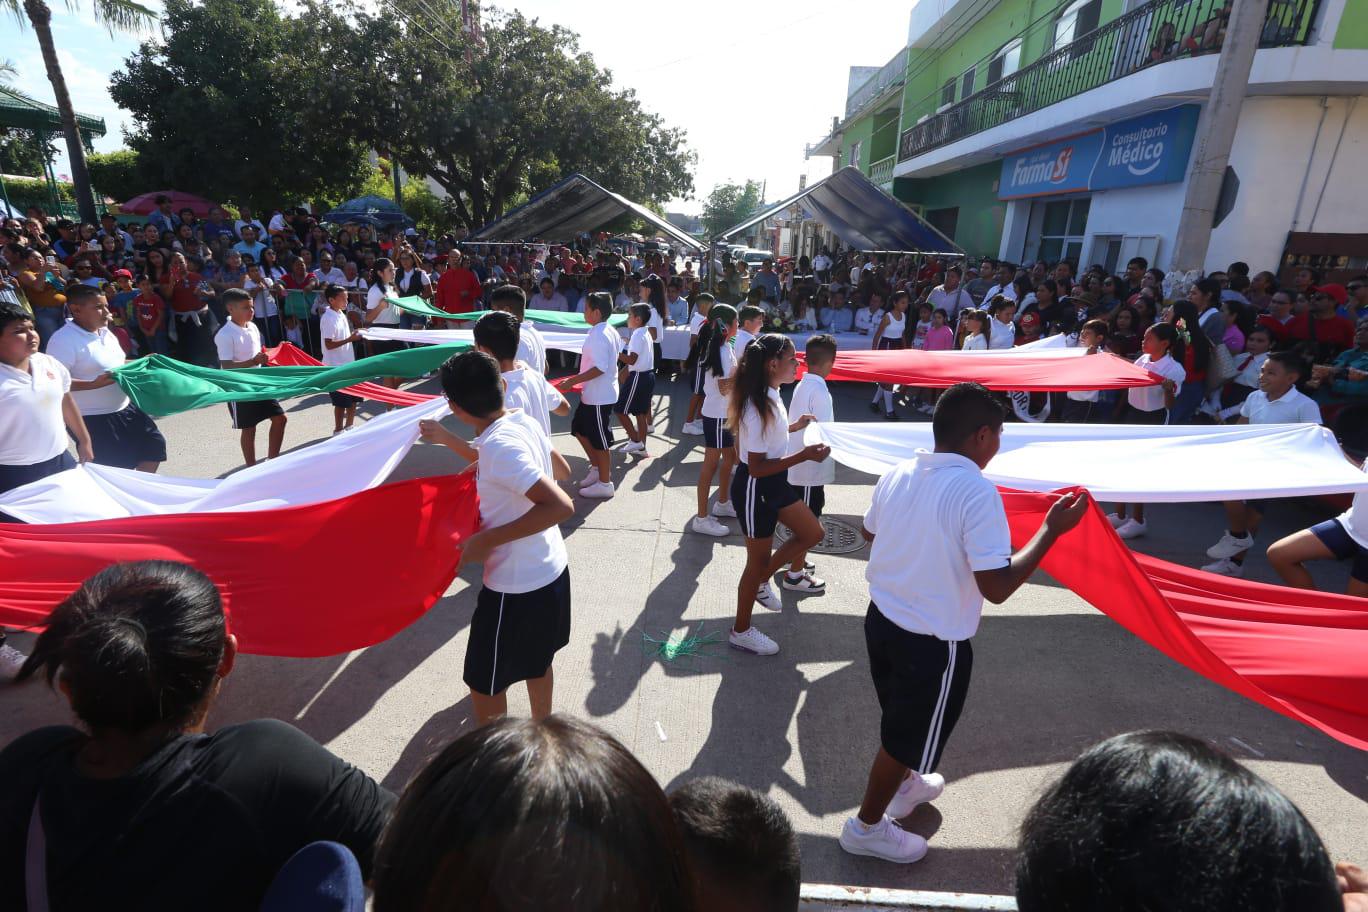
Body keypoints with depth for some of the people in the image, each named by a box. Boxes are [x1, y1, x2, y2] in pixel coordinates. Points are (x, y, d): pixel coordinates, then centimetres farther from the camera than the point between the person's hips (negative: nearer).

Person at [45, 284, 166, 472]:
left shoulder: (105, 332, 9)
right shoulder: (64, 339, -18)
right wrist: (94, 384, -33)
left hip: (123, 408, 8)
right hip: (92, 418, -8)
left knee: (154, 444, 13)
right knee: (113, 470, -2)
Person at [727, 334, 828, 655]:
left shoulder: (770, 396, 1)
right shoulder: (758, 407, -28)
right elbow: (757, 467, -28)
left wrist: (795, 427, 20)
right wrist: (804, 455, -29)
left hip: (775, 483, 9)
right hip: (754, 489, -9)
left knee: (812, 533, 19)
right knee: (759, 560, 7)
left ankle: (762, 581, 34)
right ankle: (741, 631, 28)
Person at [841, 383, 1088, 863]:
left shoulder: (898, 474, -4)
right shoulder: (977, 491, -24)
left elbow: (870, 533, 12)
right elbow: (997, 587, -24)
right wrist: (1052, 529, -15)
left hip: (882, 620, 7)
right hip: (934, 642, -6)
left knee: (902, 719, 30)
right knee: (908, 736, 17)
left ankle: (905, 784, 56)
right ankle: (867, 826, 36)